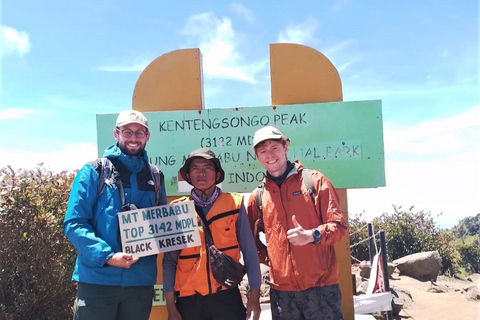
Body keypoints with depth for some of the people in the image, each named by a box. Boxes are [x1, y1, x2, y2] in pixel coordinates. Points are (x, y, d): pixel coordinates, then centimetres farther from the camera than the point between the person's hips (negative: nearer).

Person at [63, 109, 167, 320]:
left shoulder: (154, 176, 9)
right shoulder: (94, 171, -3)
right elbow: (74, 223, -8)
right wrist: (107, 256, -20)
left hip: (141, 280, 4)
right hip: (98, 278, -4)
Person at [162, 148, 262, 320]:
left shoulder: (234, 204, 1)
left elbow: (249, 251, 3)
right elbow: (169, 260, 4)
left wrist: (254, 295, -1)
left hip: (226, 296, -1)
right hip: (189, 300, 1)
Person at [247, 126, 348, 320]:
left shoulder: (314, 180, 1)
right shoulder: (257, 196, 9)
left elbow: (339, 226, -3)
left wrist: (312, 235, -21)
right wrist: (267, 256, 5)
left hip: (320, 286, -3)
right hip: (281, 289, 3)